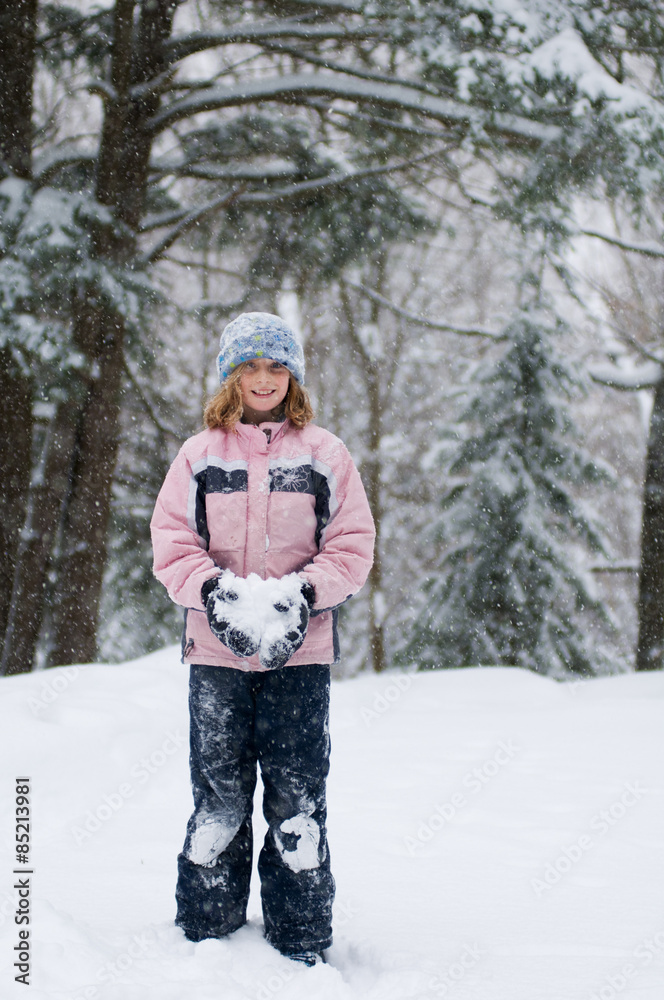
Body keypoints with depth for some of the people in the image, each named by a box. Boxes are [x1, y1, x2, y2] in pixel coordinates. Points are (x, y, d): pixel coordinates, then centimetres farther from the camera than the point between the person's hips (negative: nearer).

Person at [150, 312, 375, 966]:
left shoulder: (323, 454, 6)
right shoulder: (199, 454, 7)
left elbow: (352, 544, 3)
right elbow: (171, 542, 3)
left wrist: (304, 592, -12)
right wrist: (212, 588, -14)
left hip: (301, 649, 0)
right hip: (216, 649, 1)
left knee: (297, 795, 2)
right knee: (218, 793, 6)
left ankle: (302, 943, 12)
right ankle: (206, 930, 19)